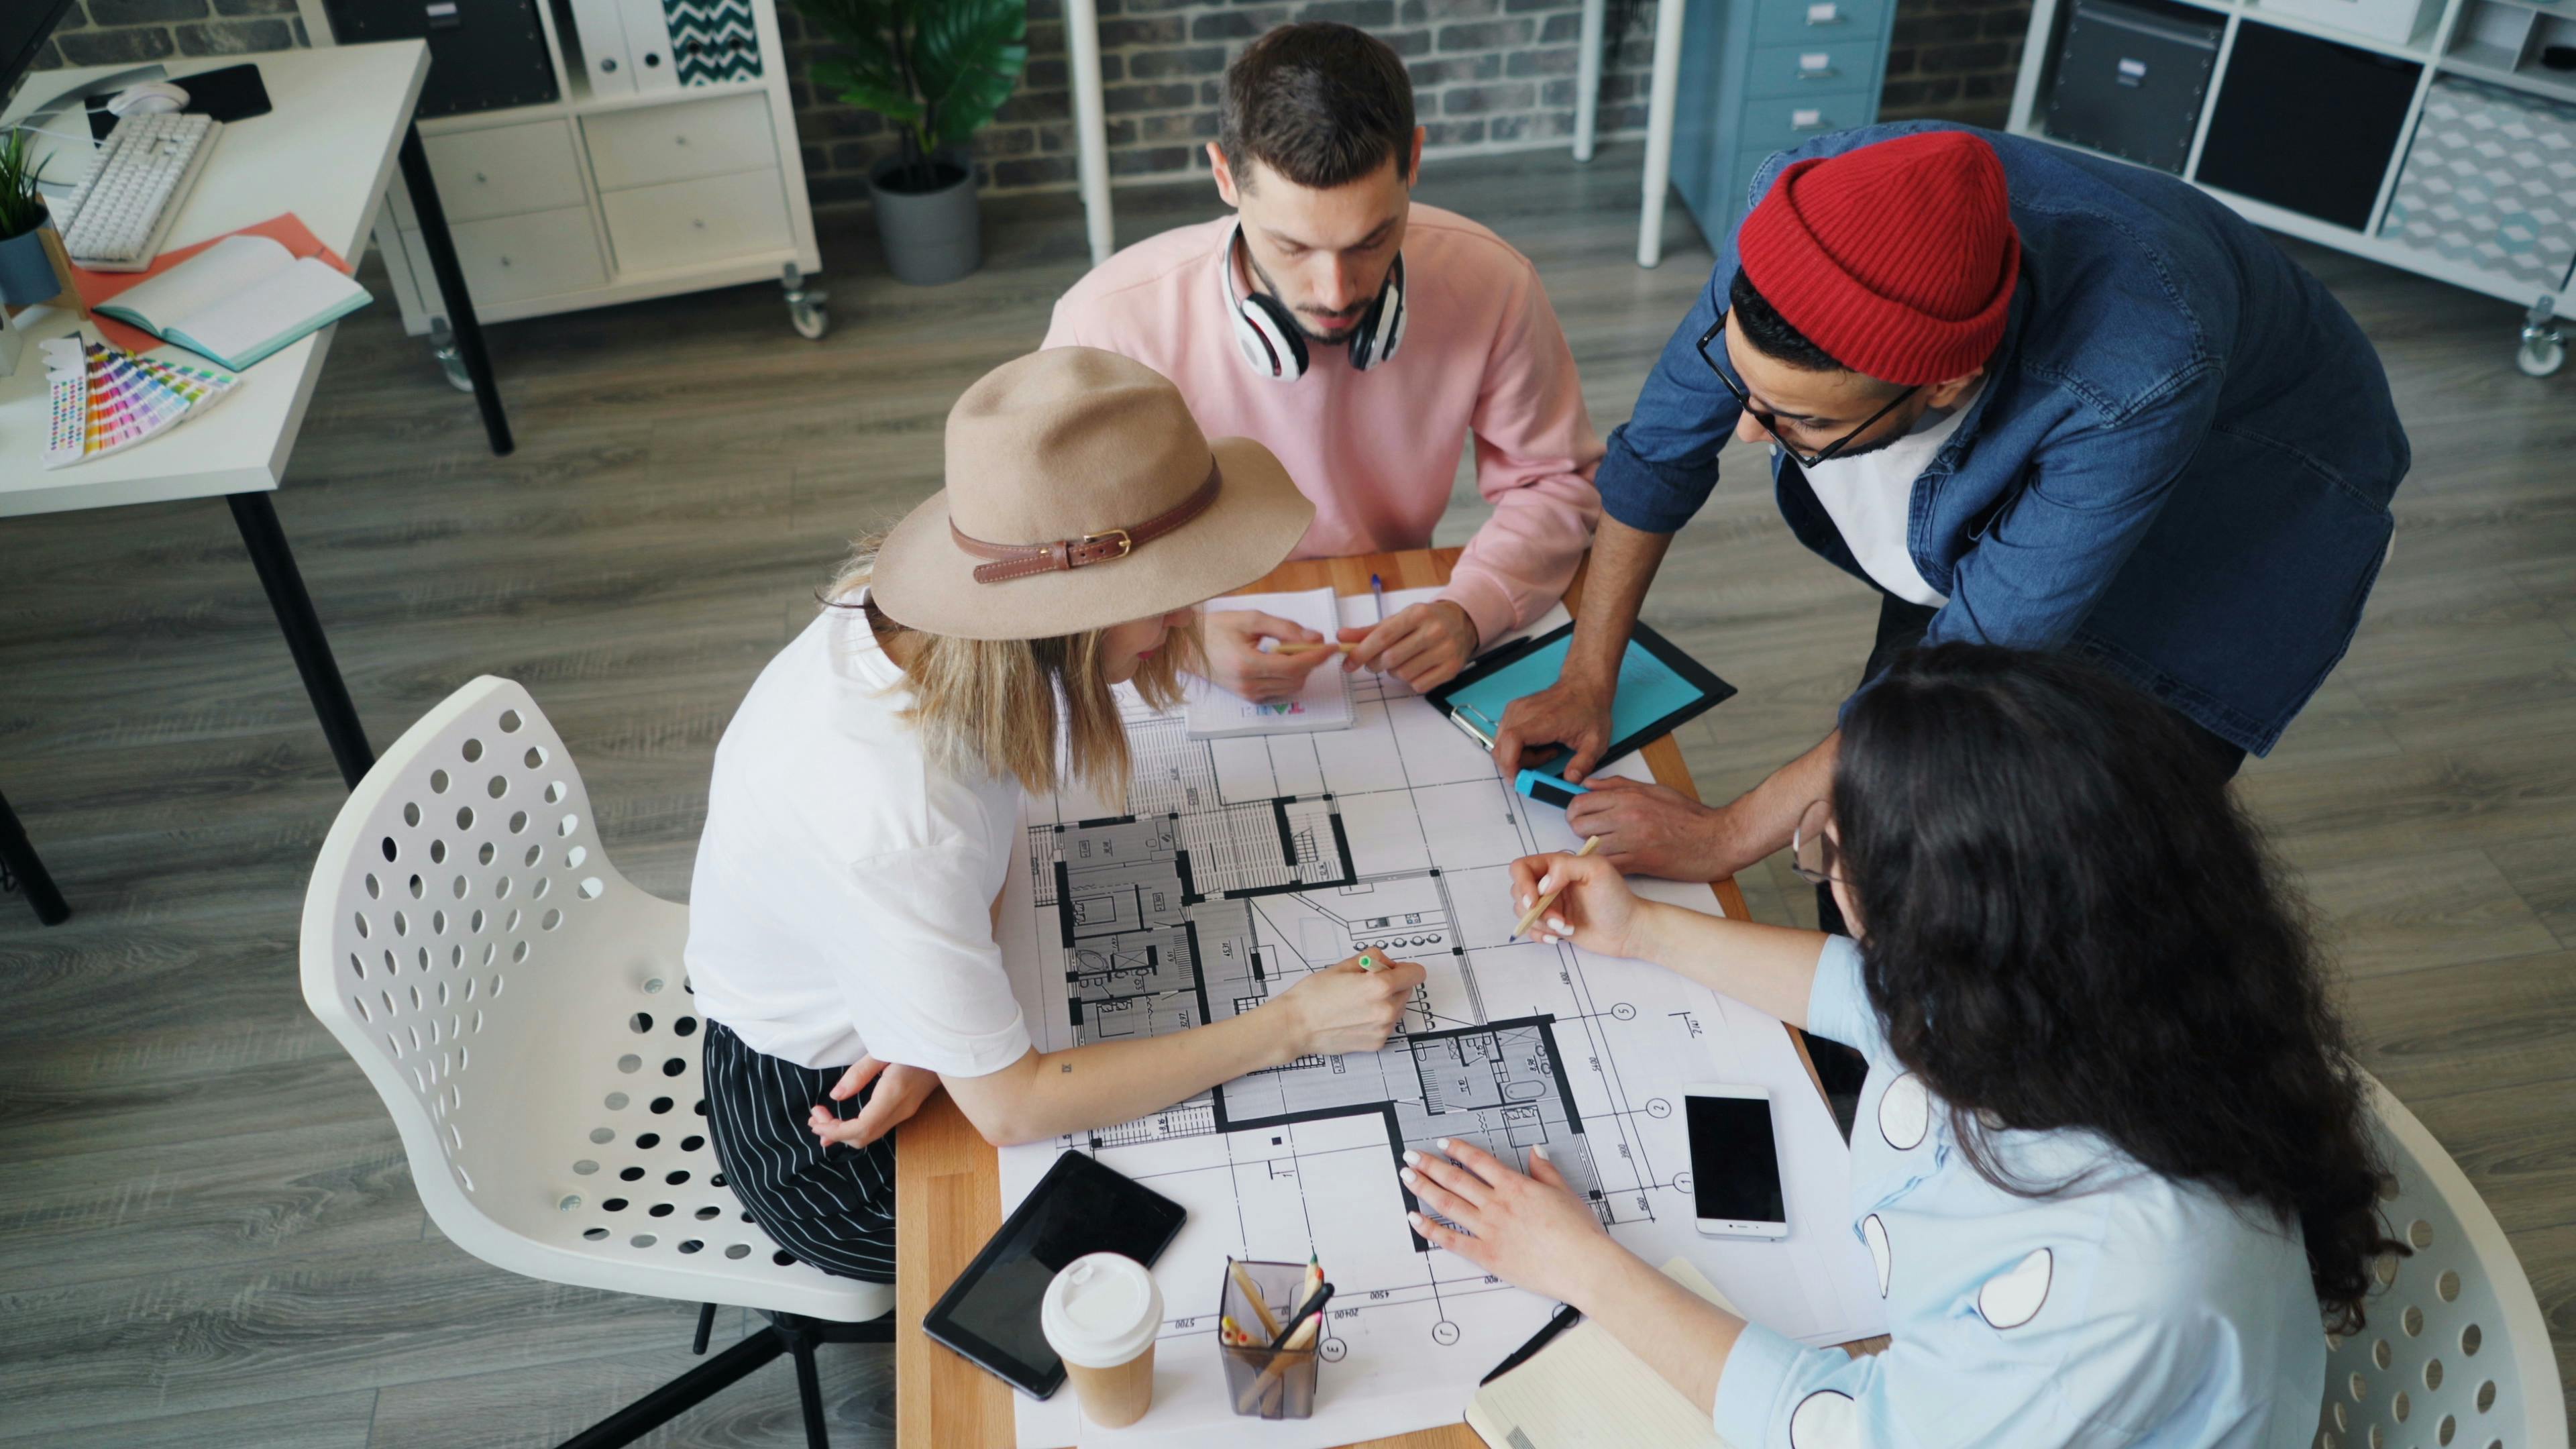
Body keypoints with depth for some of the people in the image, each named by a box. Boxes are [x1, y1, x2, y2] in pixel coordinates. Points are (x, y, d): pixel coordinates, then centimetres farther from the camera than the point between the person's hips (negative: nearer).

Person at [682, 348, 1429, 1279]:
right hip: (821, 1140, -6)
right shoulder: (893, 819, -40)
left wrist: (936, 1042, -23)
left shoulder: (912, 624, -20)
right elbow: (1009, 1106, -31)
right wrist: (1291, 1027, -27)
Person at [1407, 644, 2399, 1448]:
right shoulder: (2025, 990, -20)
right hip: (1914, 1357, 6)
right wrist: (1644, 932, 9)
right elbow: (1877, 990, 5)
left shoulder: (2123, 1261, -40)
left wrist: (1591, 1270, -19)